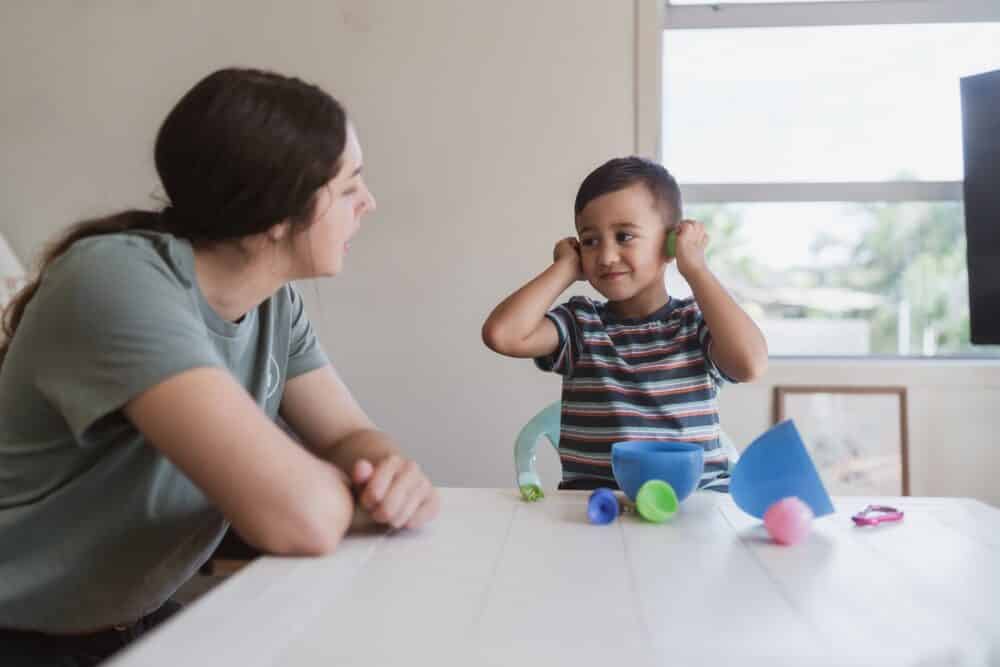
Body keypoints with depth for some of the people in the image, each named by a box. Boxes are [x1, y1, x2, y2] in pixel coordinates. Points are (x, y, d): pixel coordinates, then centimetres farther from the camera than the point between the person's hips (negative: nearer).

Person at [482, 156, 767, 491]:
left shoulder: (697, 322, 3)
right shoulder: (579, 324, 4)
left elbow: (751, 364, -19)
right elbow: (501, 334, -13)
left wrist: (695, 268, -10)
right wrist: (566, 267, -2)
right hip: (595, 499, 0)